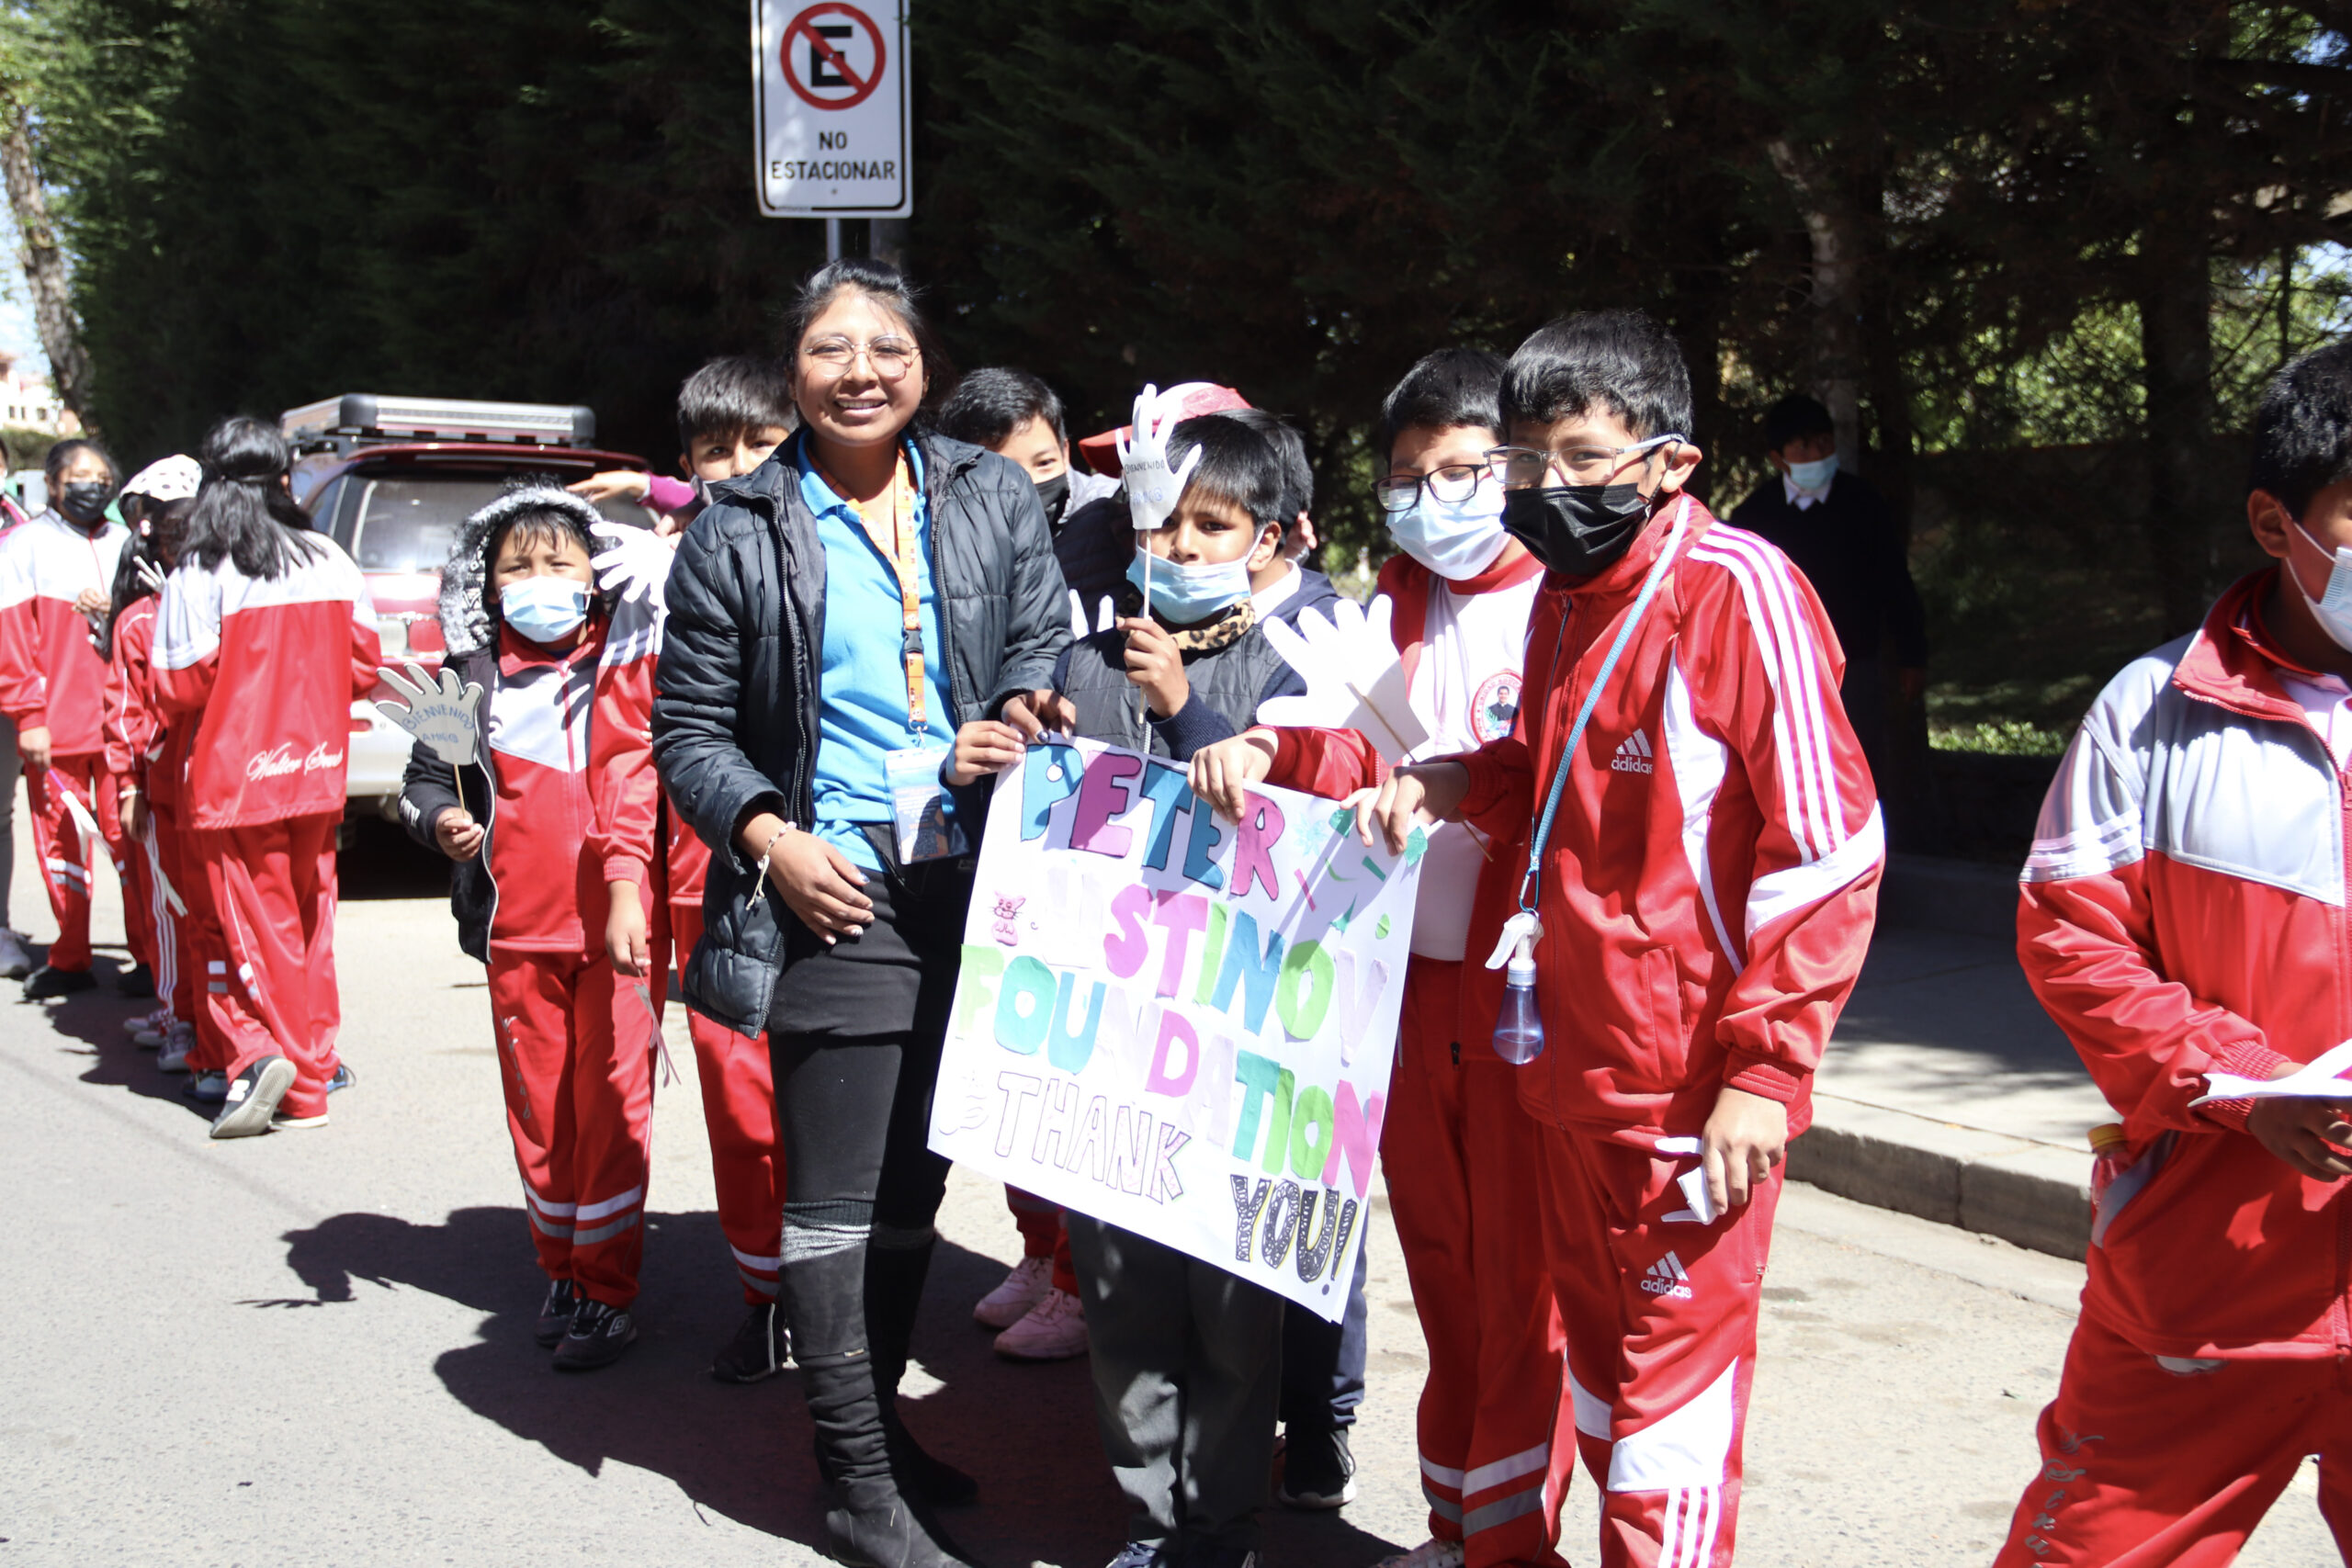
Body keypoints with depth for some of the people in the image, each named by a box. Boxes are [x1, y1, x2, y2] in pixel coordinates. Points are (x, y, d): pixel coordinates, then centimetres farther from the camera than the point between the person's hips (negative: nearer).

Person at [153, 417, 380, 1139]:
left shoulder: (198, 576, -10)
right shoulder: (329, 560, 2)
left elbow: (180, 691, -10)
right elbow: (363, 666, 6)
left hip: (235, 775, -4)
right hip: (316, 770, 4)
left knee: (250, 924, 4)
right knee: (309, 926, 12)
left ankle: (256, 1053, -16)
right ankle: (310, 1081, 16)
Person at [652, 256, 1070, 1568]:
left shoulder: (995, 501, 7)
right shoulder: (740, 536, 0)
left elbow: (1043, 656, 9)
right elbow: (689, 729, 3)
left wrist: (1029, 711, -14)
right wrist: (767, 837, -11)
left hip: (972, 884, 4)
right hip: (833, 893, -3)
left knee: (916, 1179, 15)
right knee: (839, 1193, -1)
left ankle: (877, 1419, 32)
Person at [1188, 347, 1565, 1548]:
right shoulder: (1389, 614, 14)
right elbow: (1346, 749, 4)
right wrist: (1264, 753, -16)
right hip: (1408, 984, 6)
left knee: (1522, 1279, -1)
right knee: (1440, 1268, 14)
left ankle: (1510, 1536, 12)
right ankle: (1454, 1526, 26)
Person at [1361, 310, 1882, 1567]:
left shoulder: (1737, 588, -15)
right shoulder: (1564, 592, 10)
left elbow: (1828, 847, -16)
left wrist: (1765, 1070, -17)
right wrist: (1440, 786, 6)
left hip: (1691, 1081, -8)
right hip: (1570, 1059, 8)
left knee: (1675, 1380, 2)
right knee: (1599, 1365, 17)